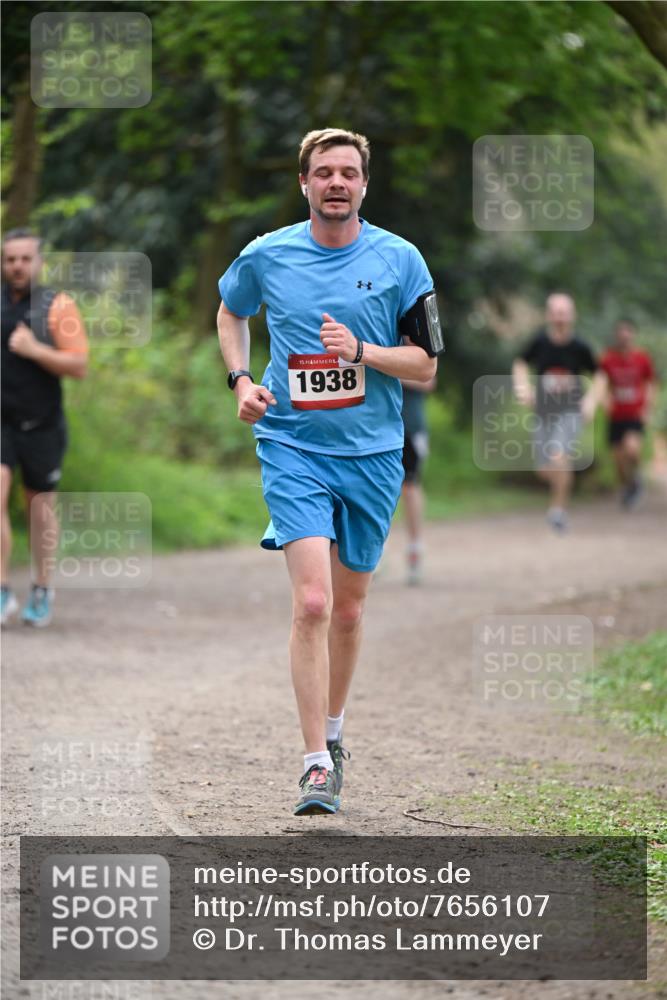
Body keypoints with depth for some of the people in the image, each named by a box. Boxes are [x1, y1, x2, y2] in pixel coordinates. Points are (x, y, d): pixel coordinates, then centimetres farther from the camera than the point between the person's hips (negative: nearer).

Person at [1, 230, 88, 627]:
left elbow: (80, 366, -12)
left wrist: (34, 350, -22)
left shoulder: (57, 306, -6)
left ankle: (42, 591, 26)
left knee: (42, 506, 11)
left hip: (42, 426, -1)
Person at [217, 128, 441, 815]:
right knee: (311, 603, -16)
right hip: (293, 446, -2)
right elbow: (230, 312, 22)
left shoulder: (400, 261, -2)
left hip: (372, 454, 2)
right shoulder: (267, 256, 0)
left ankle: (332, 732, 35)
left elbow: (425, 367, 0)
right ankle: (318, 765, -15)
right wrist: (240, 380, 7)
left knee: (347, 609, 12)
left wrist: (361, 351, -17)